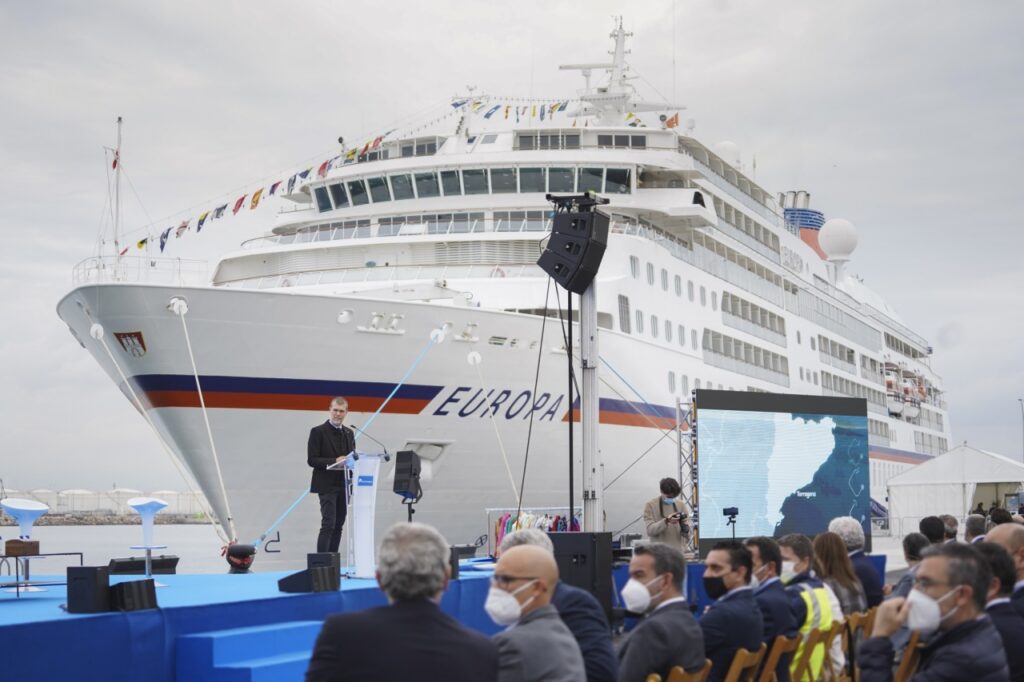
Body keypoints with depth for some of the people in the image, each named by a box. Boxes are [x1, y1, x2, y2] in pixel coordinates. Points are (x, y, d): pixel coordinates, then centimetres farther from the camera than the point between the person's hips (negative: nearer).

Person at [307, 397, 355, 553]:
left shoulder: (348, 433, 15)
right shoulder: (318, 432, -4)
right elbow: (311, 460, -10)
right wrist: (335, 461, -20)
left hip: (343, 485, 6)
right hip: (327, 485, -6)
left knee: (338, 525, 6)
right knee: (328, 525, -13)